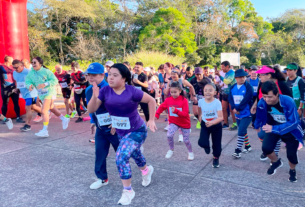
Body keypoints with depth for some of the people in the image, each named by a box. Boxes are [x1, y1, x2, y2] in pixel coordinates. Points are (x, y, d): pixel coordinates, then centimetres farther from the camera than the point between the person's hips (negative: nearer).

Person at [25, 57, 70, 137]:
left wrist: (45, 84, -28)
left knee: (44, 111, -15)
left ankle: (45, 131, -10)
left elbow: (55, 80, -15)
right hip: (41, 94, 7)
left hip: (49, 93, -7)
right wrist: (30, 86, -25)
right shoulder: (31, 73, 1)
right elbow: (27, 81, -2)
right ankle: (64, 119, 42)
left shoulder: (46, 71, -14)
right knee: (52, 109, 21)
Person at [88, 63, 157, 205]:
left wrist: (151, 120, -13)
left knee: (121, 158, -21)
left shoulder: (132, 91, -23)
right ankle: (146, 170, 60)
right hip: (121, 132, 6)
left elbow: (151, 100, -11)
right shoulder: (105, 91, -13)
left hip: (137, 131, -5)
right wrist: (94, 96, -32)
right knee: (134, 154, 26)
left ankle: (128, 191, 2)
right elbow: (91, 110, -15)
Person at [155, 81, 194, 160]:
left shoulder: (184, 100, -20)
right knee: (169, 135, -22)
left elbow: (185, 113, -24)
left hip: (184, 123, -2)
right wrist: (156, 115, -13)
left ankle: (190, 152, 37)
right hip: (173, 122, 2)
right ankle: (171, 150, 5)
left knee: (186, 140, 8)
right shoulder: (168, 100, -9)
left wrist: (176, 111, -40)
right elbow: (161, 107, 2)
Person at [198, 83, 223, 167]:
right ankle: (207, 146, 23)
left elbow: (221, 117, -24)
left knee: (216, 144, 9)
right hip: (205, 125, 1)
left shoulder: (217, 102, -20)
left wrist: (212, 122, -38)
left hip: (216, 126, -1)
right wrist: (200, 120, 12)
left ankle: (216, 158, 39)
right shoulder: (201, 101, -11)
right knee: (202, 142, -16)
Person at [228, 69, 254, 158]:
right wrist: (234, 108, -16)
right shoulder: (232, 87, 5)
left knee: (241, 132, -10)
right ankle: (248, 146, 36)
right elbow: (230, 98, -1)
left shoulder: (248, 87, -12)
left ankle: (238, 150, 0)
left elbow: (246, 100, -20)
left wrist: (237, 109, -18)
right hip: (238, 114, 6)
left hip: (247, 113, -6)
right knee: (243, 131, 18)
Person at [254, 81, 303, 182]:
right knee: (266, 148, -16)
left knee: (291, 154, -3)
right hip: (273, 128, 2)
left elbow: (294, 122, -32)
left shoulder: (288, 102, -33)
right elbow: (259, 117, -2)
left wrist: (274, 129, -41)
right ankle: (276, 162, 20)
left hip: (290, 130, -2)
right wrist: (257, 126, 16)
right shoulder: (262, 103, -24)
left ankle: (292, 171, 34)